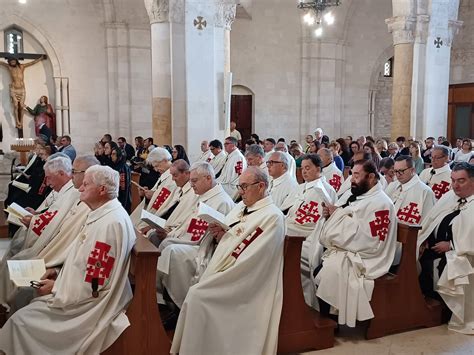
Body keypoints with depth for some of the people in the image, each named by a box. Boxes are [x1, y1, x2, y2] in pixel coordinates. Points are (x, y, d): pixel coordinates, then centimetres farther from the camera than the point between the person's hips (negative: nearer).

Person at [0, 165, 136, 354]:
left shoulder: (109, 223, -27)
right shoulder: (105, 215, 6)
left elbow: (92, 284, -25)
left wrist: (55, 287, -12)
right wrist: (60, 274, 6)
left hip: (91, 301, -10)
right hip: (84, 290, 10)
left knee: (21, 319, -6)